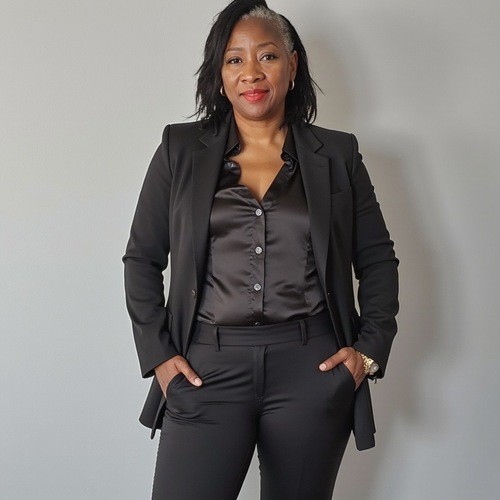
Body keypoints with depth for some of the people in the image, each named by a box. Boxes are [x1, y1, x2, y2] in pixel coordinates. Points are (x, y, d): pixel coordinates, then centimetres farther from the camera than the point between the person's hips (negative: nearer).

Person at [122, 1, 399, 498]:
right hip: (207, 368, 0)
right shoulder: (182, 149, 7)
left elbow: (378, 259, 12)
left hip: (312, 368, 1)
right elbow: (141, 259, 8)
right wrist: (157, 353, -1)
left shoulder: (336, 154, 7)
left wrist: (371, 347, 1)